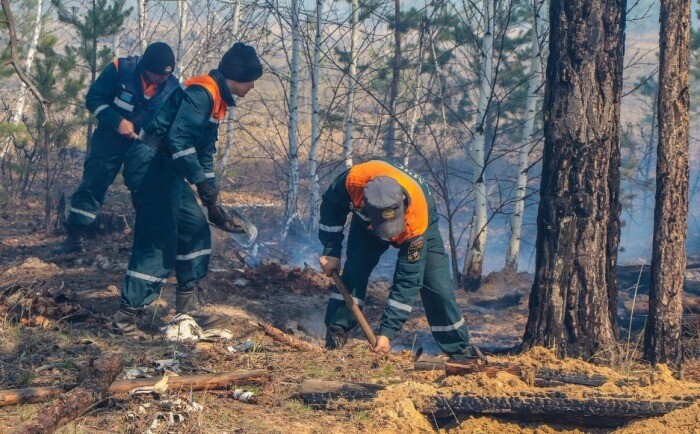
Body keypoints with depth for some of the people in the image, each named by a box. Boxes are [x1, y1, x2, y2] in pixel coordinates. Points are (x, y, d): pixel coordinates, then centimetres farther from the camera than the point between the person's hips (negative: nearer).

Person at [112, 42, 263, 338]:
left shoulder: (217, 99, 17)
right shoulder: (202, 92, -15)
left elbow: (205, 152, 23)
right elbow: (178, 138, -27)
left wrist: (212, 201, 20)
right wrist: (203, 183, -28)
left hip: (168, 169, 11)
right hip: (151, 166, -11)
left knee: (196, 229, 13)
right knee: (159, 242, -11)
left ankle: (188, 307, 20)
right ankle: (125, 318, -8)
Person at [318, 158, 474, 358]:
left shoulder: (417, 220, -45)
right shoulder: (354, 179, -43)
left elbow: (407, 280, -37)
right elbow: (331, 204, -17)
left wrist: (386, 332, -36)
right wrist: (331, 251, -16)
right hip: (366, 221, 2)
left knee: (437, 287, -9)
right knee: (353, 272, -19)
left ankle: (460, 352, 3)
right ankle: (335, 338, -9)